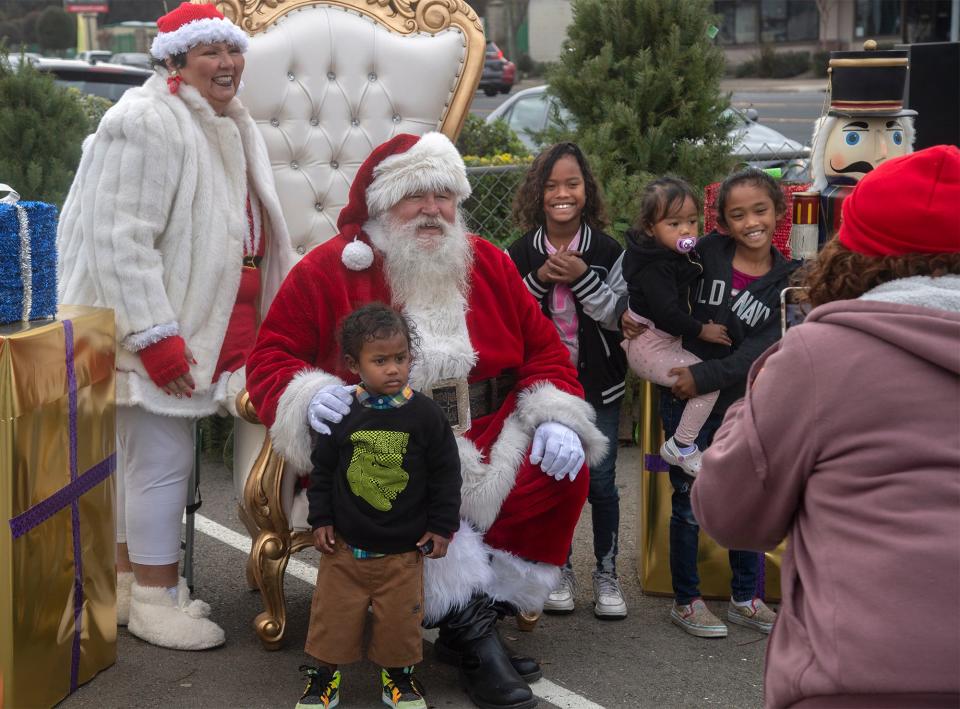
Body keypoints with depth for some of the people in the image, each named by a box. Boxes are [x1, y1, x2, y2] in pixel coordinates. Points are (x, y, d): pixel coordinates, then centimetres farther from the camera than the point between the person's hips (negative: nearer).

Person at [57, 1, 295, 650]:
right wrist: (155, 337, -24)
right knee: (162, 462, -3)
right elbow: (121, 240, -21)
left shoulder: (231, 126, 16)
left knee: (146, 458, 15)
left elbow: (245, 231, 28)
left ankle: (130, 578, 25)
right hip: (159, 332, -9)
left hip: (206, 326, 9)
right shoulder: (147, 124, -15)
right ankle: (153, 602, 8)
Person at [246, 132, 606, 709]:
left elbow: (544, 349, 15)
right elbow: (271, 358, 3)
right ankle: (469, 622, -21)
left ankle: (482, 616, -11)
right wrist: (309, 397, -20)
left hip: (487, 439, 4)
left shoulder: (489, 264, 12)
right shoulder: (329, 270, 1)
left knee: (564, 472, -22)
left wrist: (556, 420, -3)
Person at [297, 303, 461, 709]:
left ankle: (398, 674, 30)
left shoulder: (425, 414, -9)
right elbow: (323, 469, 3)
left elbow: (446, 473, -2)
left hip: (403, 548, 0)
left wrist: (441, 527, -2)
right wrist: (320, 520, 2)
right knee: (333, 613, 8)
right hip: (345, 543, 0)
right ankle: (324, 674, 27)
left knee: (400, 617, 8)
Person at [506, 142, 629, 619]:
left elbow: (619, 315, -7)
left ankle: (607, 572, 18)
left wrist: (583, 276, -19)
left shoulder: (608, 252, -4)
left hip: (597, 384, -1)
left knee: (601, 481, 1)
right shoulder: (520, 254, -2)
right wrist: (538, 281, -18)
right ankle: (561, 570, 25)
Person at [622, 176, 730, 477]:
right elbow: (667, 312, -28)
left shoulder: (679, 254, 4)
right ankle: (682, 447, -4)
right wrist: (702, 331, -18)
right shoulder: (656, 267, -25)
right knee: (709, 382, -15)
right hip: (649, 348, -10)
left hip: (665, 338, 10)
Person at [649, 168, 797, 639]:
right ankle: (685, 601, 22)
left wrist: (705, 377, -22)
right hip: (685, 397, -2)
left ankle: (745, 599, 29)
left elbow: (761, 349, -14)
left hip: (740, 400, 2)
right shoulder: (706, 253, -9)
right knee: (689, 503, 6)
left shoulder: (786, 281, -5)